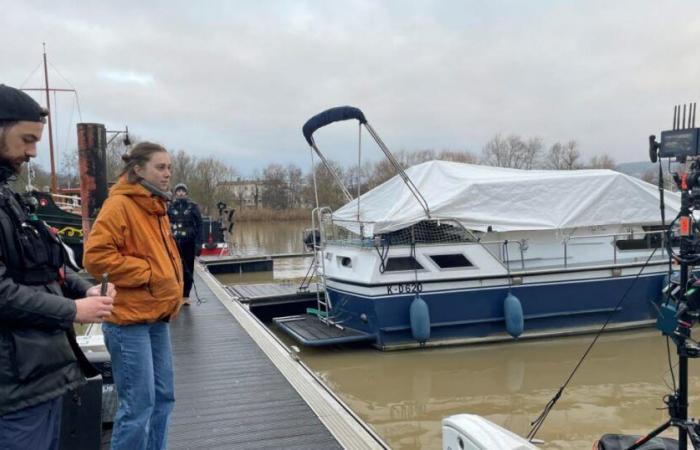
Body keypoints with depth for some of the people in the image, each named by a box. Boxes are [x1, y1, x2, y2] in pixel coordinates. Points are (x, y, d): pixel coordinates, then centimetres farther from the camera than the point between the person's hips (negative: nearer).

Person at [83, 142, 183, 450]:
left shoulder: (156, 207, 15)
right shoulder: (119, 204, -13)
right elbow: (96, 255, -22)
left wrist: (173, 291, 12)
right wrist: (146, 272, -18)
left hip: (157, 316, 9)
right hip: (130, 319, -9)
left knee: (163, 397, 14)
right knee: (138, 405, -4)